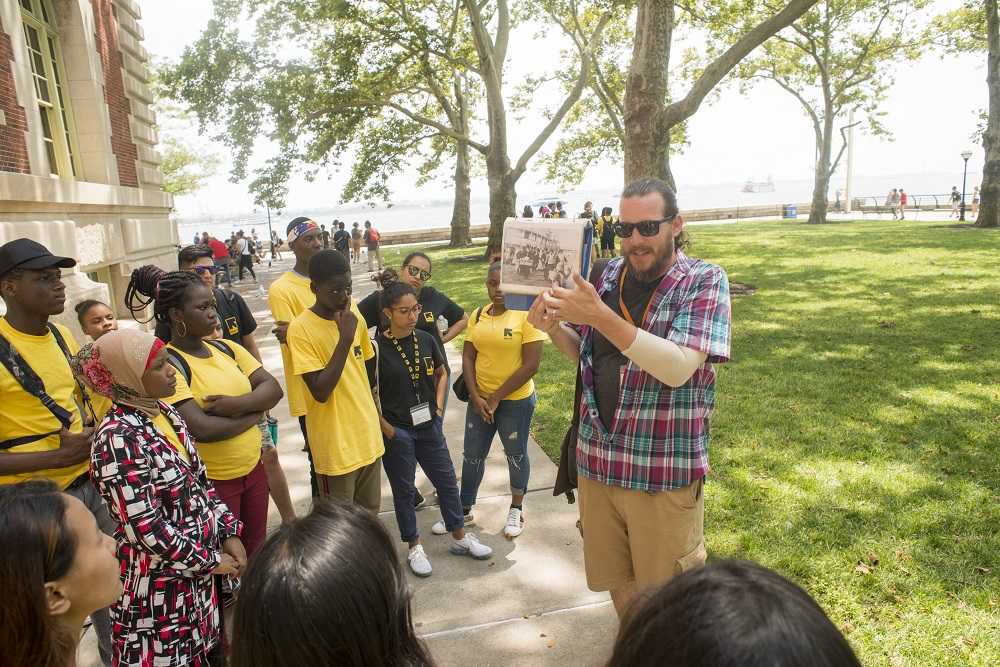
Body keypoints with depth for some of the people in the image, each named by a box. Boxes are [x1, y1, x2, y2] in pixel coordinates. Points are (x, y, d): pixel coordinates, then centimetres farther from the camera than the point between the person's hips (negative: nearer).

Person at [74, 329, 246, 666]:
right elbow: (145, 529, -24)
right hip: (159, 582, -7)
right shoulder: (118, 438, -23)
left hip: (200, 564, 7)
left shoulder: (163, 411, 2)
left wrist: (229, 533, 3)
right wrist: (208, 560, -13)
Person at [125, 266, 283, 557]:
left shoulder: (226, 348, 3)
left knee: (257, 552, 21)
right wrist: (254, 413, -13)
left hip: (252, 469, 6)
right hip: (211, 482, -6)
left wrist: (238, 404, -20)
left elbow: (273, 388, -1)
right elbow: (201, 429, -27)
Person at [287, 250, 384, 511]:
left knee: (370, 512, 20)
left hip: (368, 436, 6)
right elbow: (320, 391, -24)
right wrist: (345, 338, -27)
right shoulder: (300, 329, -17)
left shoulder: (353, 313, 1)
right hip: (335, 445, -5)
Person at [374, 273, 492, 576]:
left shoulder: (425, 339, -2)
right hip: (397, 431, -4)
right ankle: (414, 547, 30)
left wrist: (438, 408, 5)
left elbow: (441, 373, 14)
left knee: (447, 481, 14)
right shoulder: (378, 346, -15)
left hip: (429, 426, 5)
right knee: (404, 490, 11)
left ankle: (460, 538, 32)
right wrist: (385, 427, -11)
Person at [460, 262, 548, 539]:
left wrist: (496, 397, -14)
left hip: (515, 399, -4)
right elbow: (468, 357, 3)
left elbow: (531, 365, -17)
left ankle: (516, 510, 33)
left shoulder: (527, 315, -14)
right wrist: (475, 396, -9)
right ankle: (465, 510, 31)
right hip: (480, 397, 5)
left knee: (515, 455, 12)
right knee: (472, 454, 13)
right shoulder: (478, 315, 2)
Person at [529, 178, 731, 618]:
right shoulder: (609, 276, 4)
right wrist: (553, 326, -6)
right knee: (617, 584, 22)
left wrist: (602, 317, -31)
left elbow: (678, 367, -24)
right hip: (598, 461, 5)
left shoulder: (705, 281, -10)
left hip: (664, 472, -5)